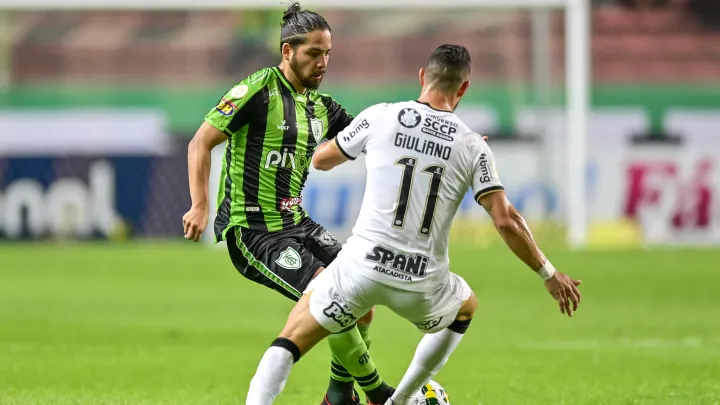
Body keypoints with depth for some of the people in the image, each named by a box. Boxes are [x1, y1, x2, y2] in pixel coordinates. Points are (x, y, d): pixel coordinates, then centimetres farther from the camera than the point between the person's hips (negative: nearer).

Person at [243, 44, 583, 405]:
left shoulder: (380, 117, 1)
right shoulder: (473, 148, 2)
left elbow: (321, 159, 16)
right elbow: (506, 221, -3)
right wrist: (549, 274, 8)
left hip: (362, 266, -1)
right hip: (422, 283, 1)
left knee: (289, 344, 7)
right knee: (466, 307, 34)